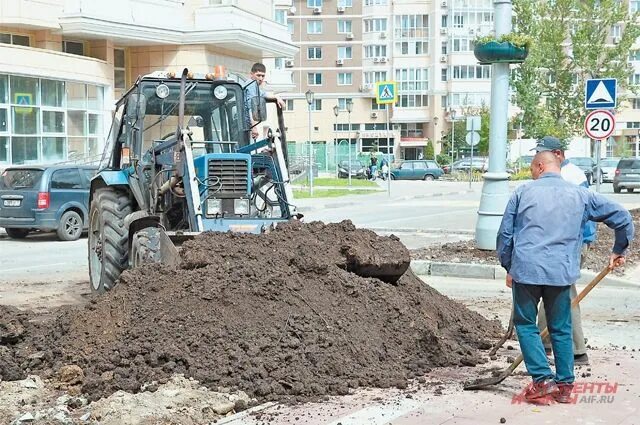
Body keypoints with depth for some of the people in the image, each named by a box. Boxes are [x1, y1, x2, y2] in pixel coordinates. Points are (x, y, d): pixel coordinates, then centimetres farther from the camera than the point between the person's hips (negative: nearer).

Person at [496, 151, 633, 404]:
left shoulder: (523, 192, 6)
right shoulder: (580, 195, 10)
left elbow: (505, 234, 7)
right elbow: (622, 217, 10)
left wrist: (509, 268, 18)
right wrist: (619, 251, 23)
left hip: (526, 269, -2)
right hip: (562, 272, 2)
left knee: (525, 324, 11)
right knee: (561, 329, 13)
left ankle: (543, 380, 1)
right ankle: (565, 385, 16)